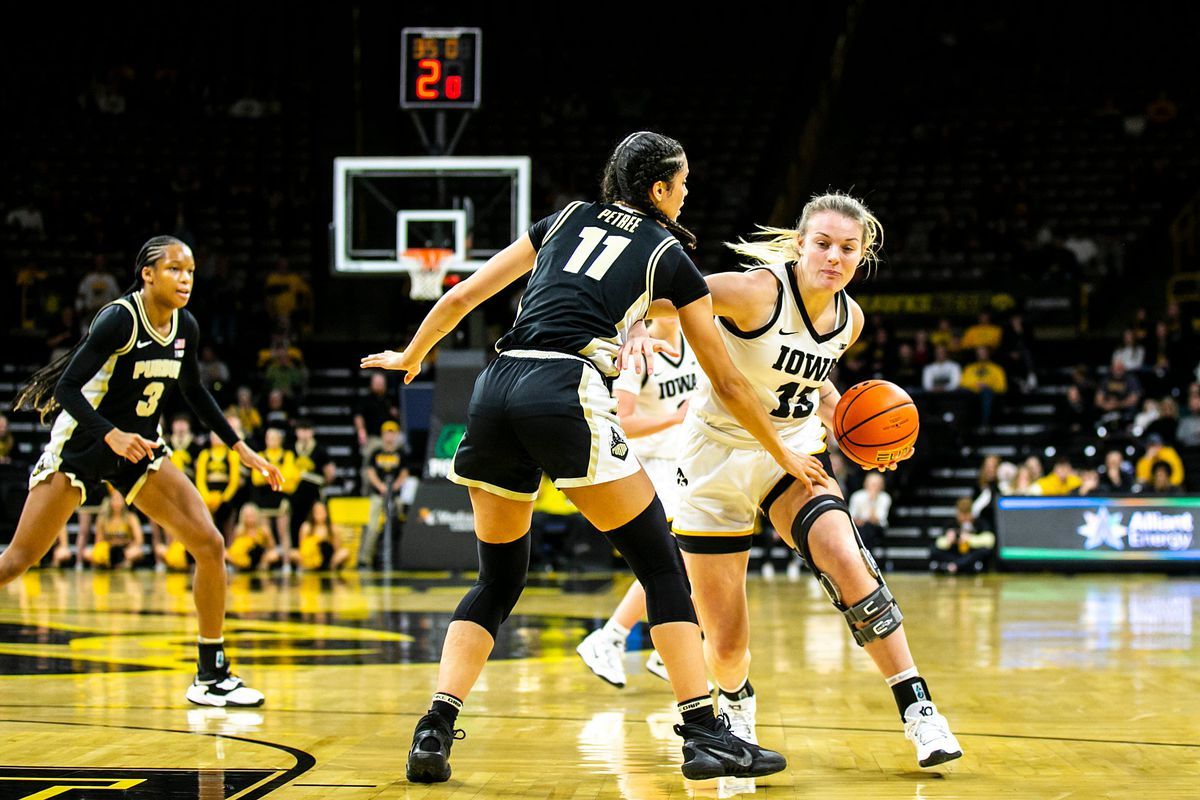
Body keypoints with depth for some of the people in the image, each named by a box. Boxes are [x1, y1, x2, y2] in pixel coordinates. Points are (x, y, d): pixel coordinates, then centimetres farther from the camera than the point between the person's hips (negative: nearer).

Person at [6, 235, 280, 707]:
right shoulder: (119, 319, -21)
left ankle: (211, 677, 1)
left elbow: (194, 391, 17)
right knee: (17, 561, -5)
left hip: (140, 447, 6)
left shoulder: (185, 327, -1)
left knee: (209, 545, -8)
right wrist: (112, 435, -37)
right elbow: (67, 388, -23)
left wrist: (240, 447, 15)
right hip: (80, 445, -6)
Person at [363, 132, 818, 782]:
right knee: (660, 565, 5)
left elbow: (461, 298, 22)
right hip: (566, 394, -5)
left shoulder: (565, 219, 24)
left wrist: (410, 359, 38)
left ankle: (434, 730, 4)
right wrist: (783, 453, 30)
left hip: (495, 389, 5)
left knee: (497, 579, 17)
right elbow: (725, 380, 19)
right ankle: (704, 735, -1)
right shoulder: (670, 257, 15)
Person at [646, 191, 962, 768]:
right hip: (719, 457, -4)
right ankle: (736, 701, 38)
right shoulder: (759, 292, -22)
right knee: (726, 646, -1)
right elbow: (664, 298, -19)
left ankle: (918, 712, -19)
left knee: (847, 562, -27)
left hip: (793, 455, 4)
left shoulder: (848, 318, -1)